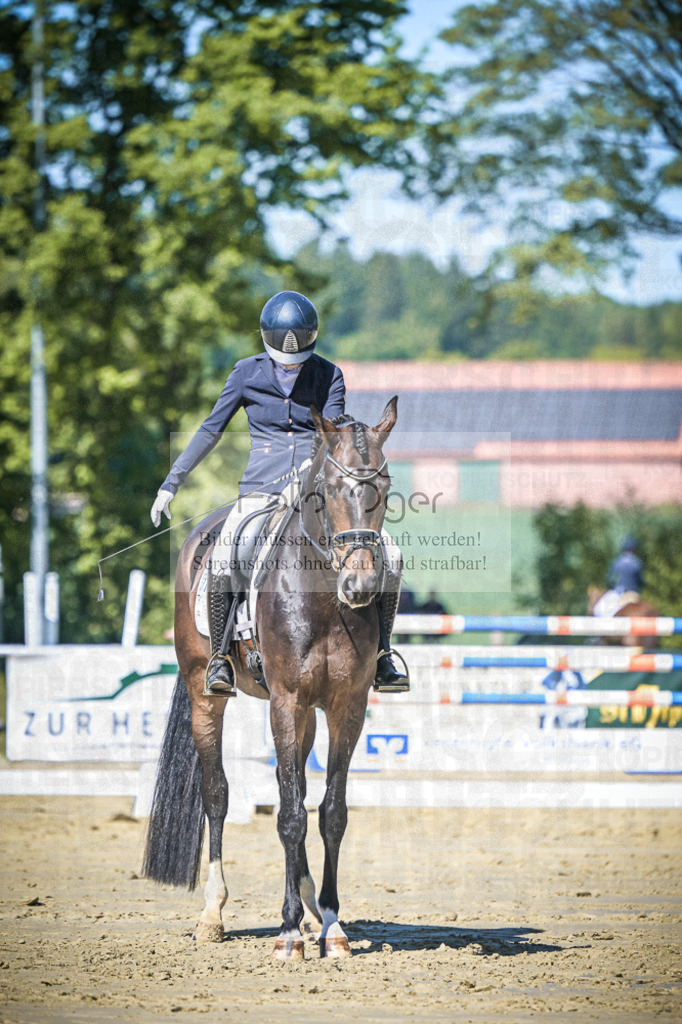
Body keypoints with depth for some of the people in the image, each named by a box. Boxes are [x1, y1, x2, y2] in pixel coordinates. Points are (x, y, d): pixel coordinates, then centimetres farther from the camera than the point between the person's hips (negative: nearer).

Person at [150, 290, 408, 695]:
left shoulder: (329, 375, 6)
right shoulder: (248, 373, 5)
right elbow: (211, 430, 10)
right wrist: (172, 481, 6)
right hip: (261, 488, -1)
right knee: (223, 562, -28)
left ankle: (379, 651, 1)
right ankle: (220, 657, -13)